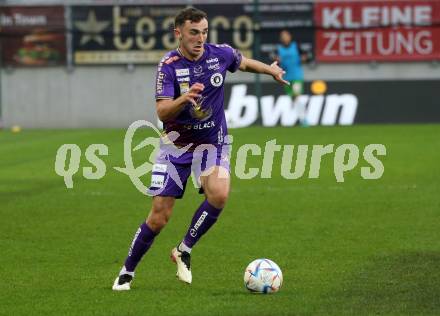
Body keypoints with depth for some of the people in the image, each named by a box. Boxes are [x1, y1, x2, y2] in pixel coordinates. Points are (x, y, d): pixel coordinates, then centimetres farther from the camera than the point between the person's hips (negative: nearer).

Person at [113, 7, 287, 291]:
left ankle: (184, 250, -6)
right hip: (177, 143, -2)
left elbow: (243, 62, 18)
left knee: (219, 194, -28)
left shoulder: (220, 54, -7)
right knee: (159, 217, -6)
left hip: (212, 142, 2)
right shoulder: (169, 66, -17)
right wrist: (184, 99, -45)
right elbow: (162, 112, -27)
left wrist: (271, 70, 27)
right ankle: (127, 272, 15)